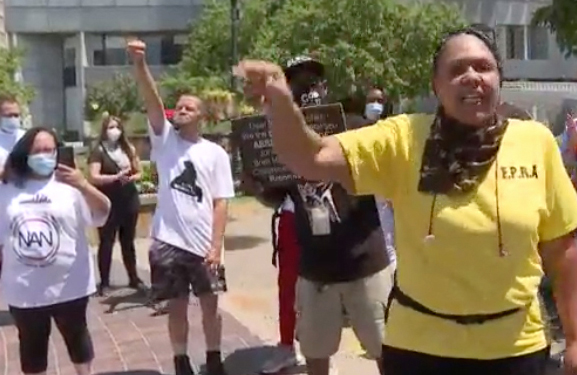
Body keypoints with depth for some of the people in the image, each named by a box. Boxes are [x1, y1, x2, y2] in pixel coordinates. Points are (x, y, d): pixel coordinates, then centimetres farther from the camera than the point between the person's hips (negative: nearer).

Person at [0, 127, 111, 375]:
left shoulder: (69, 186, -8)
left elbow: (102, 213, -20)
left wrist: (84, 186, -37)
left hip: (69, 286, -2)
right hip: (24, 289, 2)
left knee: (77, 336, 17)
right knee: (32, 345, 16)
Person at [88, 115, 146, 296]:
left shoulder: (128, 149, 6)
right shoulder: (98, 151, -7)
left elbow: (139, 172, 12)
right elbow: (94, 177, -17)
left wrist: (132, 177, -9)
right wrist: (116, 177, -25)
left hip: (129, 201, 4)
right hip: (108, 204, -4)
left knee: (128, 242, 14)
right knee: (106, 242, 1)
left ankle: (134, 278, 23)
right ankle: (104, 283, 8)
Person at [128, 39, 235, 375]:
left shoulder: (215, 154, 1)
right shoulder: (165, 139, 2)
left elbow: (220, 203, -2)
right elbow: (153, 101, -15)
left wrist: (216, 246, -9)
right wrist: (140, 64, -30)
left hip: (204, 244, 0)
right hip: (168, 242, 0)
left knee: (210, 303, 11)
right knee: (177, 307, 9)